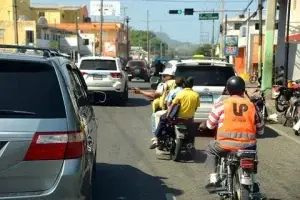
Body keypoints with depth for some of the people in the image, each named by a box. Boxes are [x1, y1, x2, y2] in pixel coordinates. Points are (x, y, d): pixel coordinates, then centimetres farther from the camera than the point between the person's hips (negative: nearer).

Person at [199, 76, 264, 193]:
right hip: (248, 146, 3)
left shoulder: (221, 105, 0)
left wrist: (204, 125, 32)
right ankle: (253, 182, 31)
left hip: (226, 145, -2)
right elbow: (260, 130, 13)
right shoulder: (252, 106, 7)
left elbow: (210, 125, 9)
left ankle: (214, 180, 15)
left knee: (211, 149, 28)